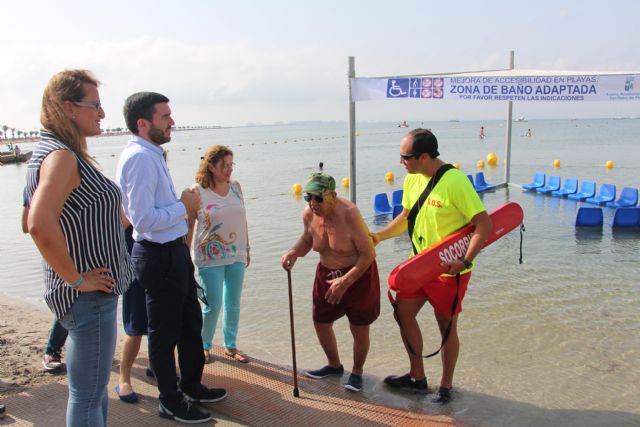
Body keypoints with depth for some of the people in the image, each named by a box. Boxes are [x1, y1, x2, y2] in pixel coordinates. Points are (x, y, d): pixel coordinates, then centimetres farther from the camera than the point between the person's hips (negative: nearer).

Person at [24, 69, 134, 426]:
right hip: (89, 296, -10)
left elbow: (33, 219, 24)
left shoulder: (55, 151, 12)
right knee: (88, 395, 3)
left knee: (95, 386, 23)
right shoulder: (61, 156, -19)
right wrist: (76, 279, -23)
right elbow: (40, 225, -33)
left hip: (95, 292, 10)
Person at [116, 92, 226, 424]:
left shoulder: (151, 154, 10)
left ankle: (192, 385, 42)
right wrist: (184, 205, -18)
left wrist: (183, 204, 10)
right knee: (165, 331, 8)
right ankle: (171, 403, 28)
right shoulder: (140, 158, -22)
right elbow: (144, 220, -28)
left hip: (173, 250, 10)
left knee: (190, 321, 23)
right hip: (158, 255, -10)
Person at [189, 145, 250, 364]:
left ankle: (230, 346, 28)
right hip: (210, 258, -4)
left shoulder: (236, 186, 3)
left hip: (236, 256, 5)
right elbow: (188, 226, -7)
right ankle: (204, 346, 24)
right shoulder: (198, 192, -10)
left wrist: (247, 249, 13)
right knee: (212, 305, 1)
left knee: (233, 304, 13)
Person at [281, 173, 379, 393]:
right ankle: (334, 365, 40)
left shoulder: (349, 214, -29)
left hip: (358, 274, -6)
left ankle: (357, 372, 29)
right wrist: (294, 252, -12)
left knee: (359, 329, 2)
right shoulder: (309, 214, -11)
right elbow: (306, 239, 9)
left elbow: (369, 253, -25)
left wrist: (345, 281, -29)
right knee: (320, 322, 14)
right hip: (327, 274, 6)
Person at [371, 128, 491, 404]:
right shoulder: (412, 179, 0)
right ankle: (417, 378, 30)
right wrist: (378, 237, 3)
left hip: (449, 269, -7)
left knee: (447, 327, 8)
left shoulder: (455, 181, -24)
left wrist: (465, 261, -30)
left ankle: (446, 386, 31)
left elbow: (484, 223, -23)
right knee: (404, 314, 11)